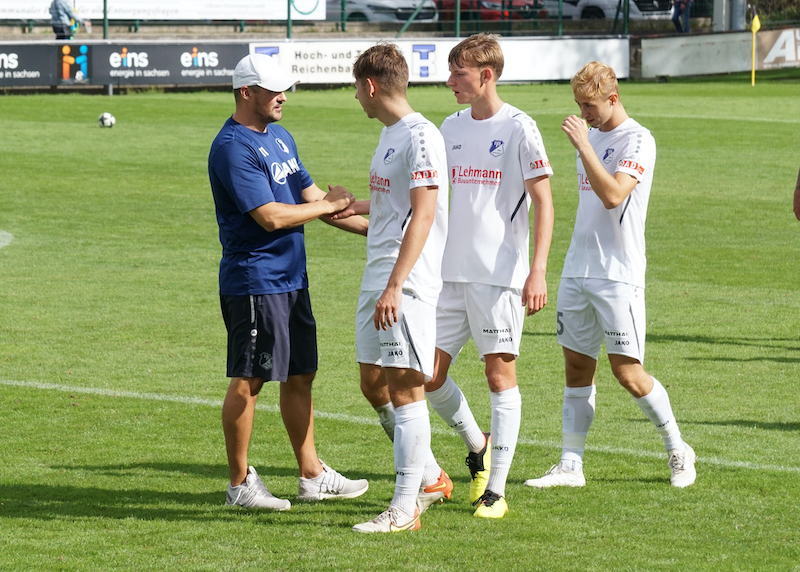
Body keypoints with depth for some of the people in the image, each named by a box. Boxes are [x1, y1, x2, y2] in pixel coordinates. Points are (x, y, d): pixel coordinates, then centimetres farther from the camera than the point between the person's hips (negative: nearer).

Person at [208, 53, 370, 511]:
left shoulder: (281, 137, 15)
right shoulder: (234, 148, -16)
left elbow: (312, 196, 21)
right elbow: (271, 216, -22)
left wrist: (374, 229, 16)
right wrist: (330, 205, -10)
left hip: (291, 279, 9)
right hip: (254, 281, -9)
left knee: (301, 375, 13)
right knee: (248, 382, -3)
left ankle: (312, 475, 20)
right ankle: (240, 483, 4)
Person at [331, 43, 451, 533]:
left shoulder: (421, 137, -14)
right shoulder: (390, 135, 16)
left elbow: (422, 215, -20)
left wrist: (395, 285, -24)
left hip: (408, 285, -10)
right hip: (378, 281, 10)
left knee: (404, 385, -9)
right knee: (374, 382, 13)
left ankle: (405, 508, -8)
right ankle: (430, 478, 26)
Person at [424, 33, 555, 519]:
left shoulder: (518, 128, -7)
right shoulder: (451, 128, 12)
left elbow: (543, 203, -8)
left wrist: (538, 271, -16)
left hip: (499, 276, -6)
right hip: (450, 274, 6)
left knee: (501, 375, -3)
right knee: (428, 374, 4)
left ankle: (496, 490, 1)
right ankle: (477, 446, 29)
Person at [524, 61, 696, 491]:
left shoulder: (637, 141, -12)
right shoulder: (592, 137, 14)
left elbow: (613, 195, -26)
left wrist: (583, 145, -26)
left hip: (619, 274, -8)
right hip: (577, 271, 8)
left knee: (627, 372, -6)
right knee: (577, 367, 5)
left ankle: (678, 450, 11)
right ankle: (571, 465, 7)